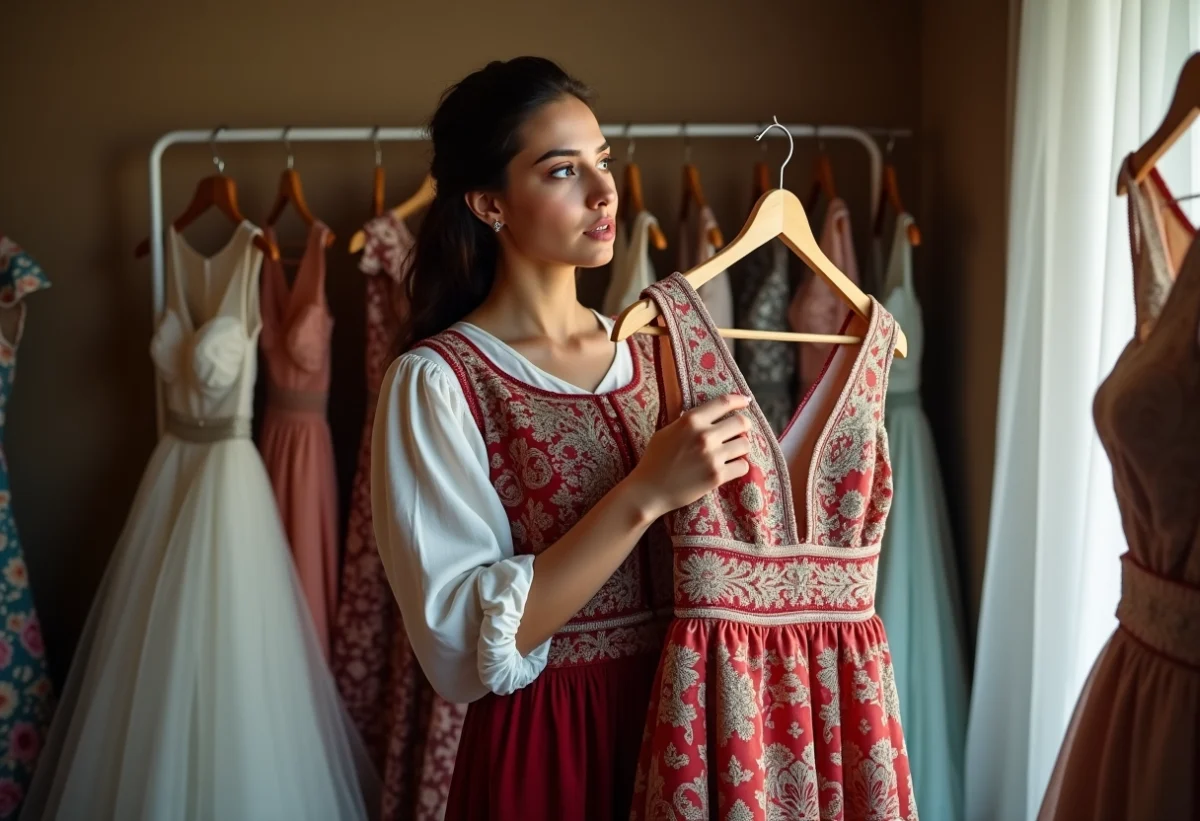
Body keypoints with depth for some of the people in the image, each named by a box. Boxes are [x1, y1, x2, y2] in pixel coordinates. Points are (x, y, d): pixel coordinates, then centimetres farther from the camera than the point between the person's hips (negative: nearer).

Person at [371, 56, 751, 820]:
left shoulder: (648, 351, 3)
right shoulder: (438, 380, -13)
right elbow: (467, 639, -21)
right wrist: (643, 494, -25)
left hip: (676, 716, 5)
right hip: (543, 742, -5)